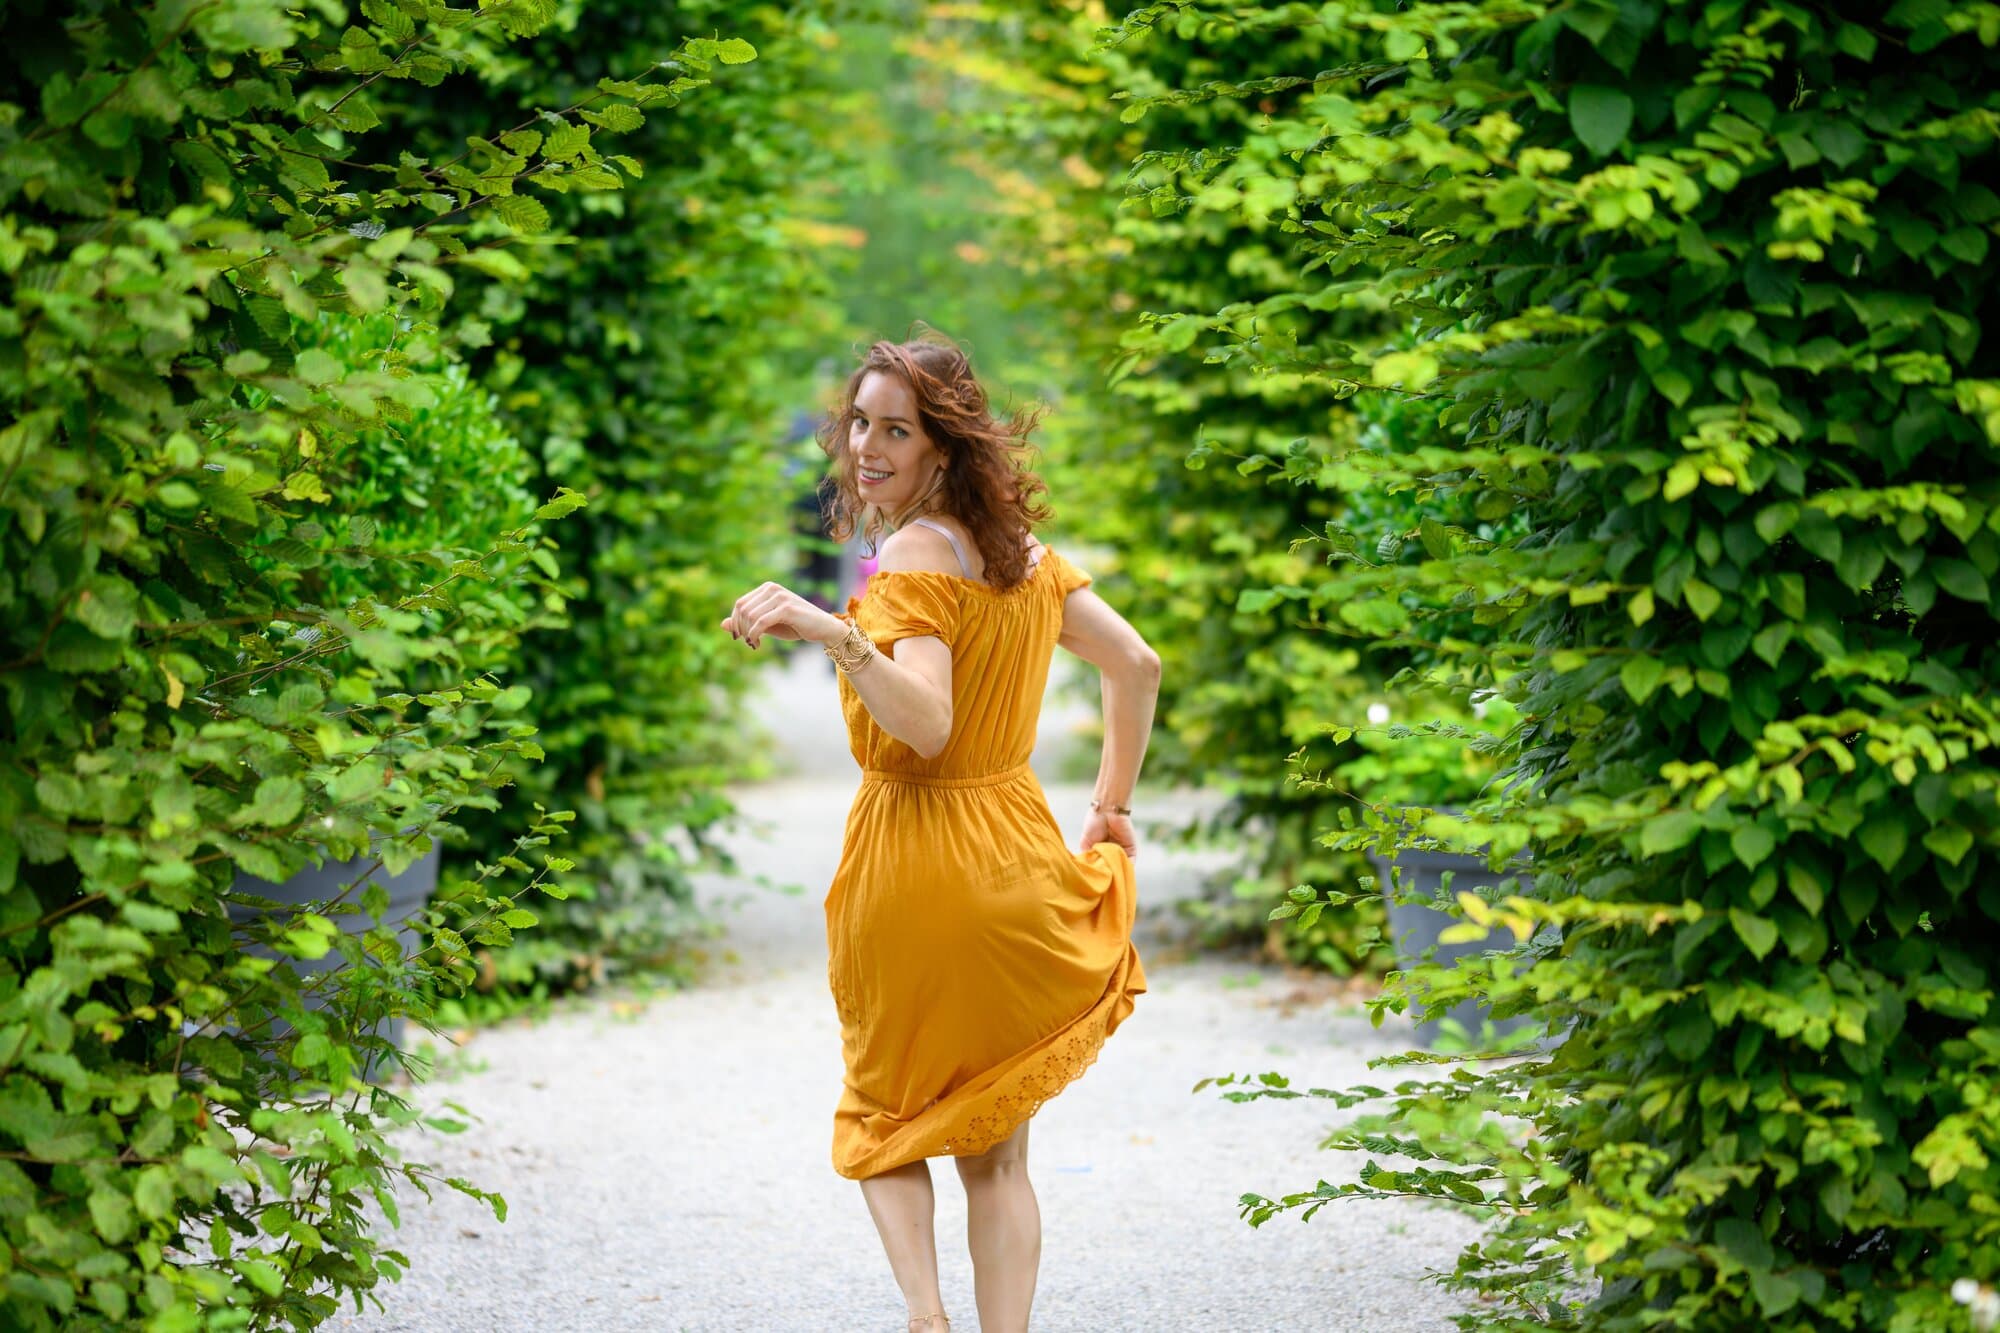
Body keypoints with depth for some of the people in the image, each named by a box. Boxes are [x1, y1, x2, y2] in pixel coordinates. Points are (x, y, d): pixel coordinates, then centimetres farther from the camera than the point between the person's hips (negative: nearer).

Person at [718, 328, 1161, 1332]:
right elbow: (1137, 665, 14)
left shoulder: (915, 554, -16)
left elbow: (927, 725, -29)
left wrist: (832, 632, -39)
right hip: (1017, 861, 6)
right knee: (997, 1153, 12)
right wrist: (1114, 802, 20)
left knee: (881, 1120, 15)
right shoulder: (1020, 549, 7)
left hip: (915, 860, -6)